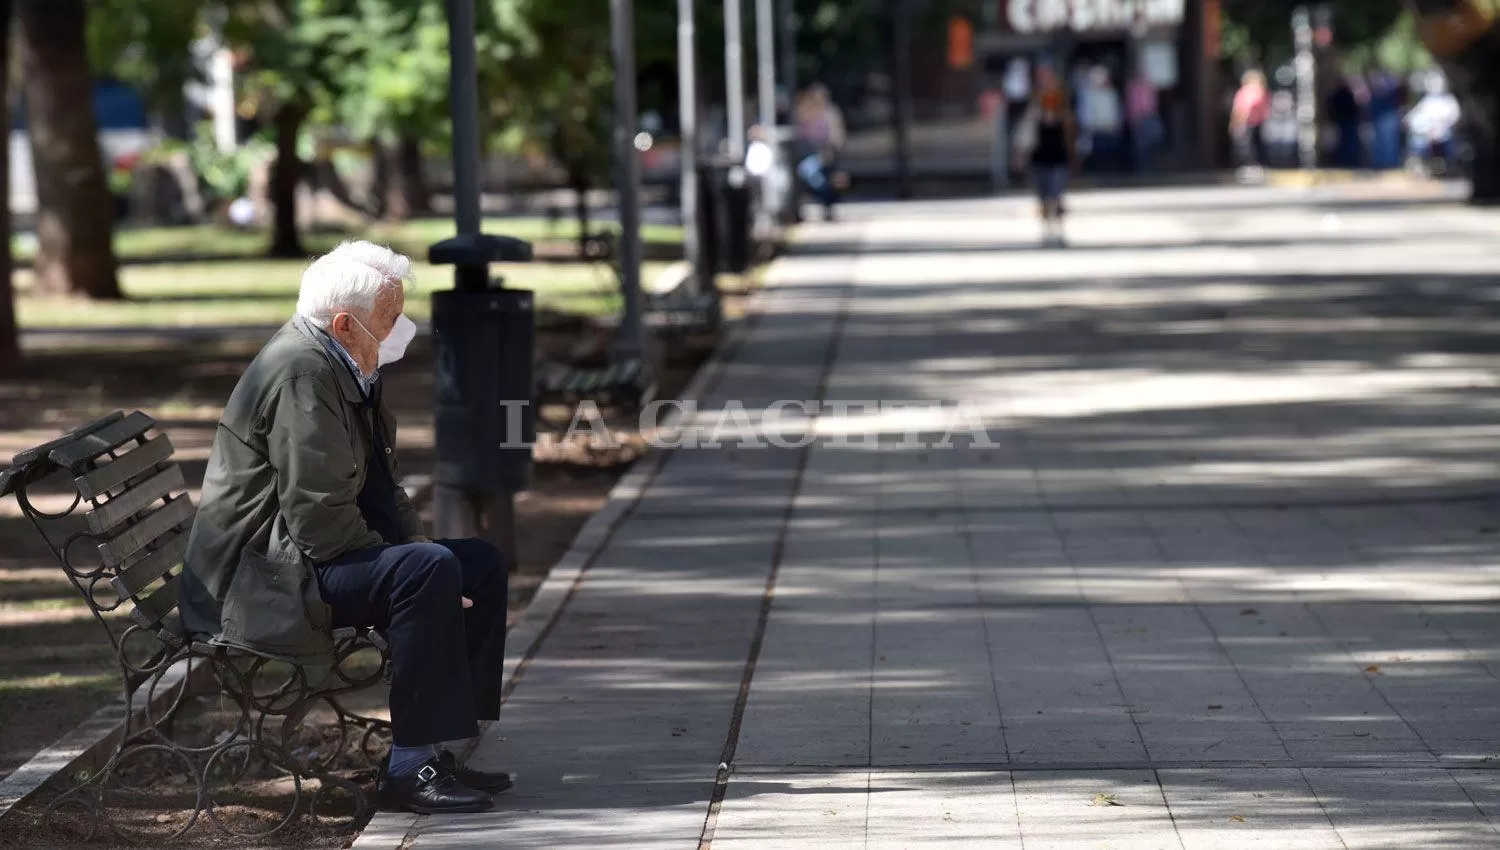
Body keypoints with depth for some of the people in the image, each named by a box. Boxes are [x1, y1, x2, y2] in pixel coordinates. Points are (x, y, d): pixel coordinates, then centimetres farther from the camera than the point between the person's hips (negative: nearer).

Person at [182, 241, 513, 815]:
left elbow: (377, 486, 21)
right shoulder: (302, 371, -22)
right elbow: (321, 519, -26)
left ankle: (439, 748, 6)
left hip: (314, 557, 11)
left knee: (480, 565, 8)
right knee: (429, 570, -29)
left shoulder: (349, 366, 11)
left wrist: (414, 545, 4)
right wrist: (412, 561, -18)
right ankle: (409, 769, -24)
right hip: (260, 581, -11)